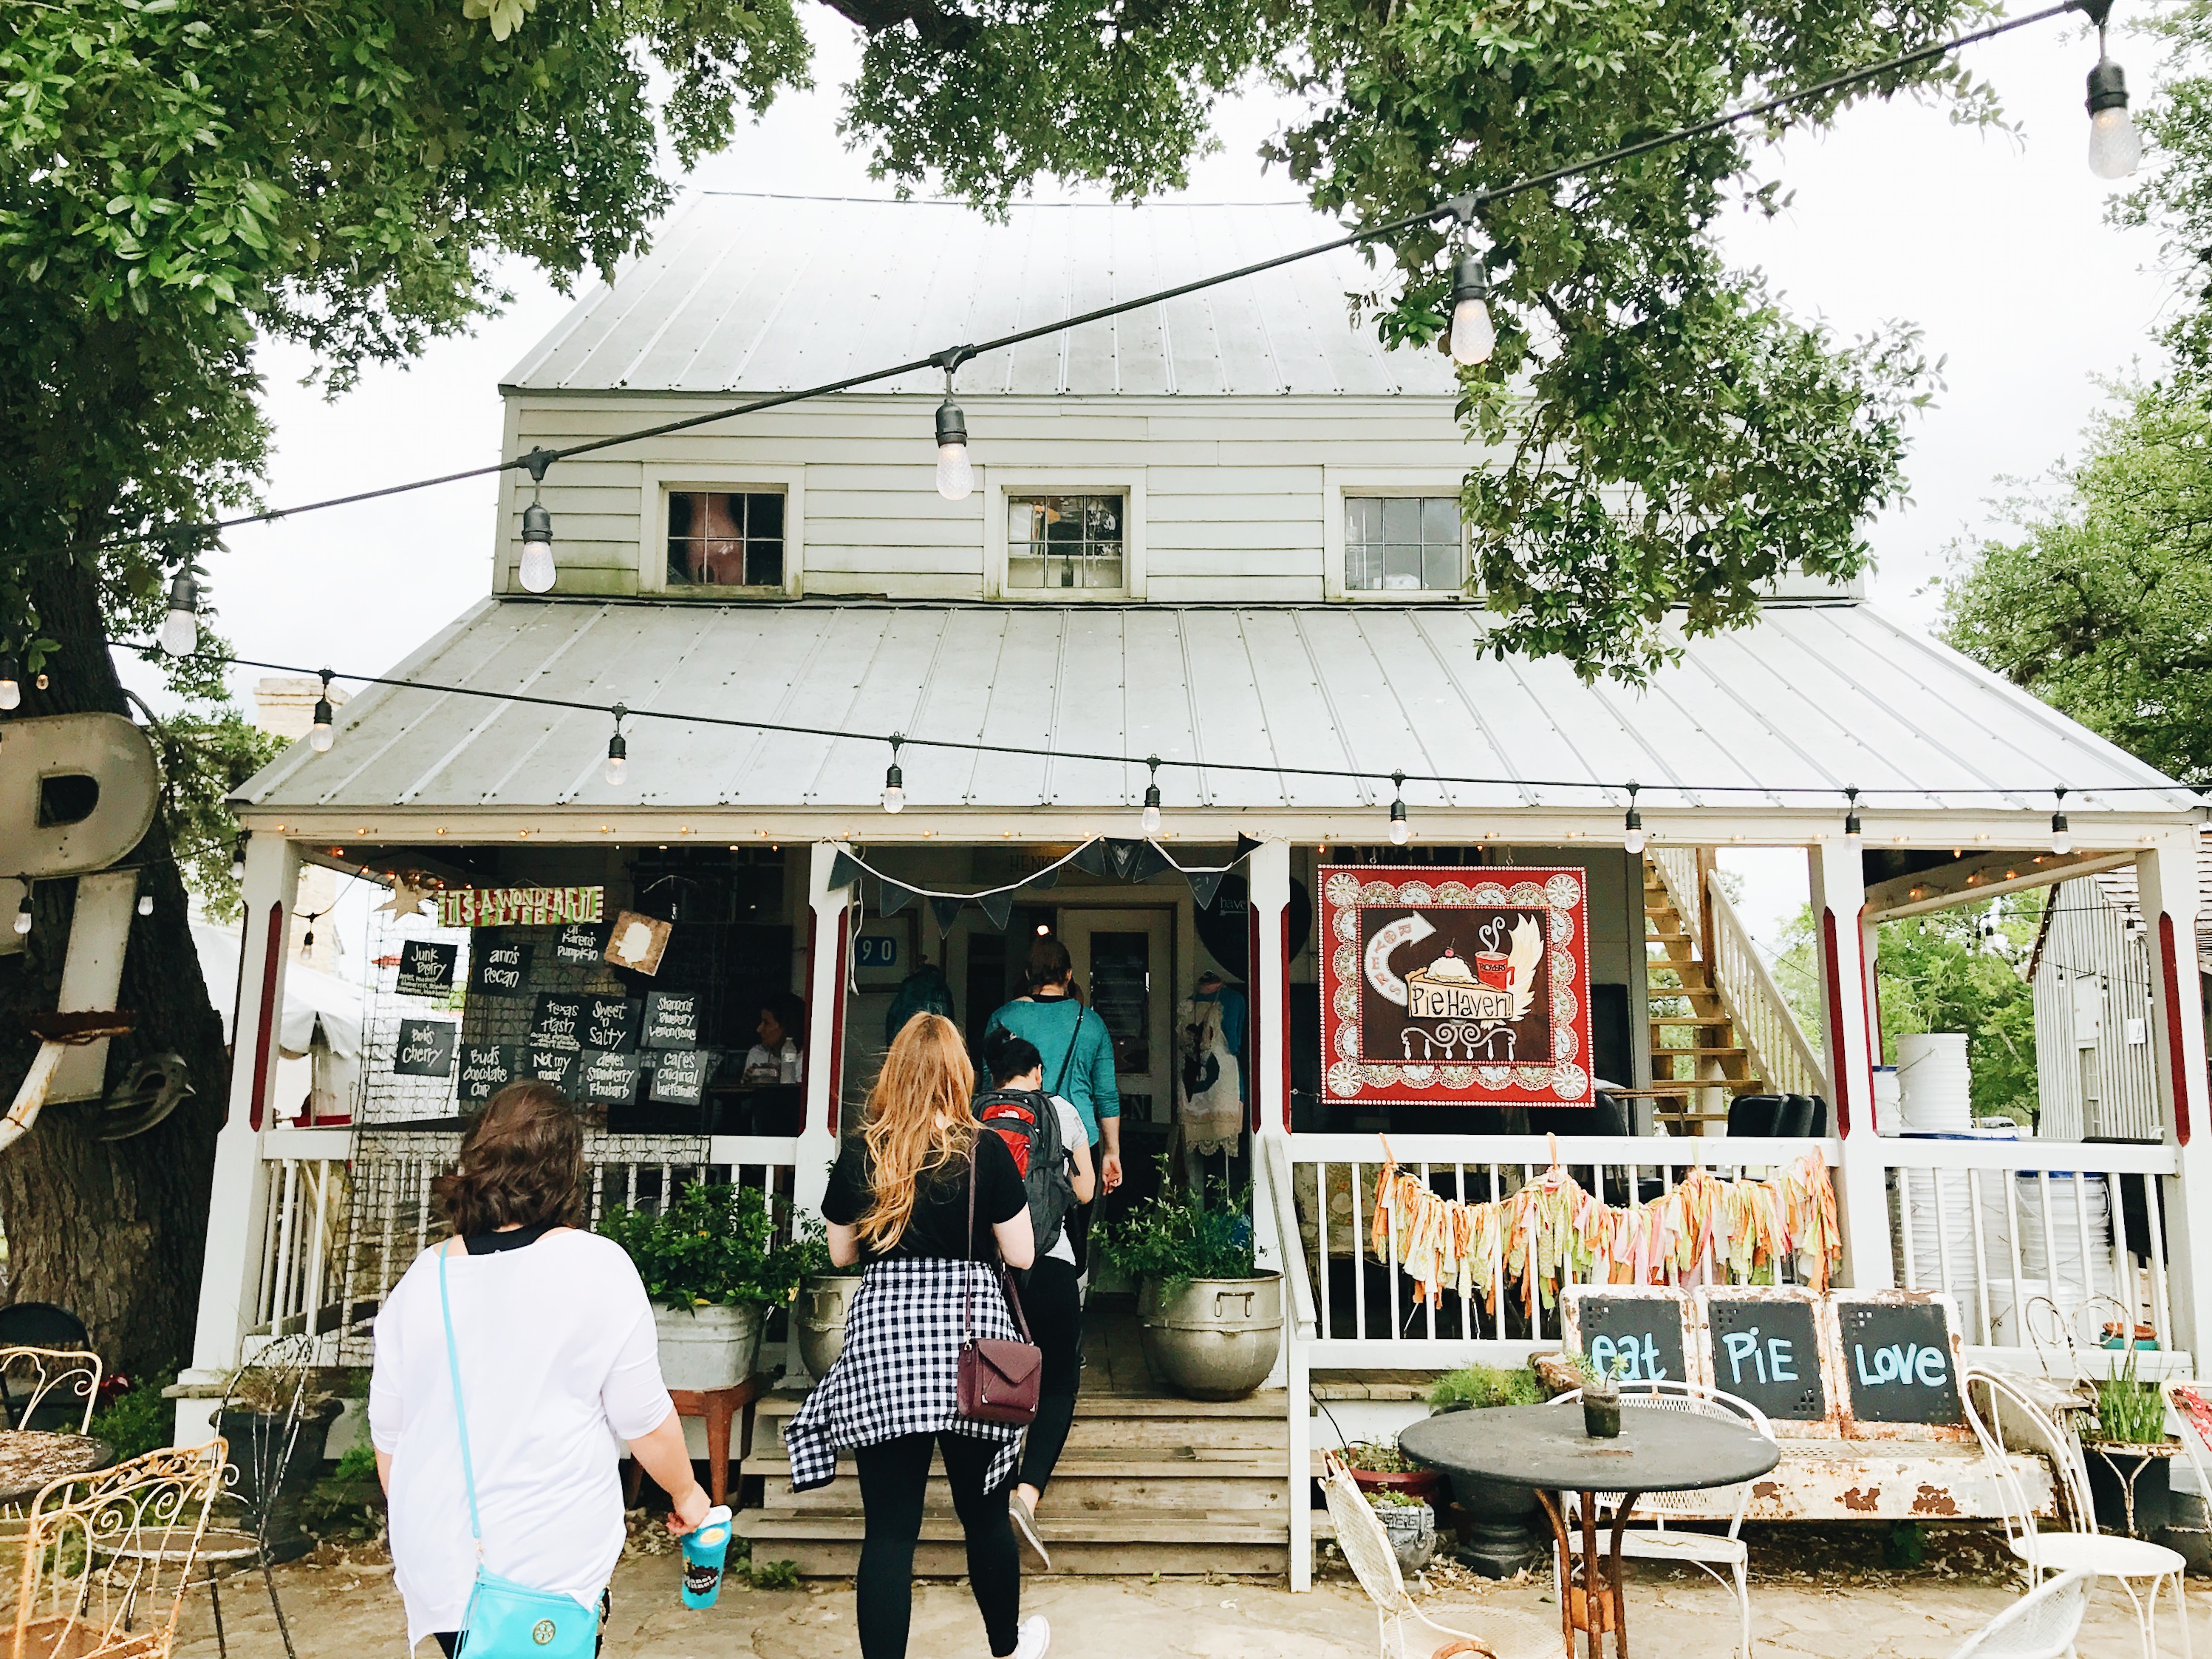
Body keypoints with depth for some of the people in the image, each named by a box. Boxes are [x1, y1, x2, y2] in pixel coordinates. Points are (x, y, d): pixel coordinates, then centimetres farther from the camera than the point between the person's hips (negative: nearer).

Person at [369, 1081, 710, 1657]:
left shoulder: (420, 1282, -4)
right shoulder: (597, 1267, -16)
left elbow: (388, 1435, 7)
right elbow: (644, 1419, -10)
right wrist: (687, 1492, 8)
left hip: (439, 1565, 4)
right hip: (553, 1563, -4)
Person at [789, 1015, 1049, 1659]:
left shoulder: (860, 1154, 1)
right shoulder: (985, 1151, -6)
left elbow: (841, 1252, 11)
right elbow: (1021, 1255, -2)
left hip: (881, 1340, 1)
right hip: (967, 1338, -1)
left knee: (888, 1528, 5)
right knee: (984, 1513, 17)